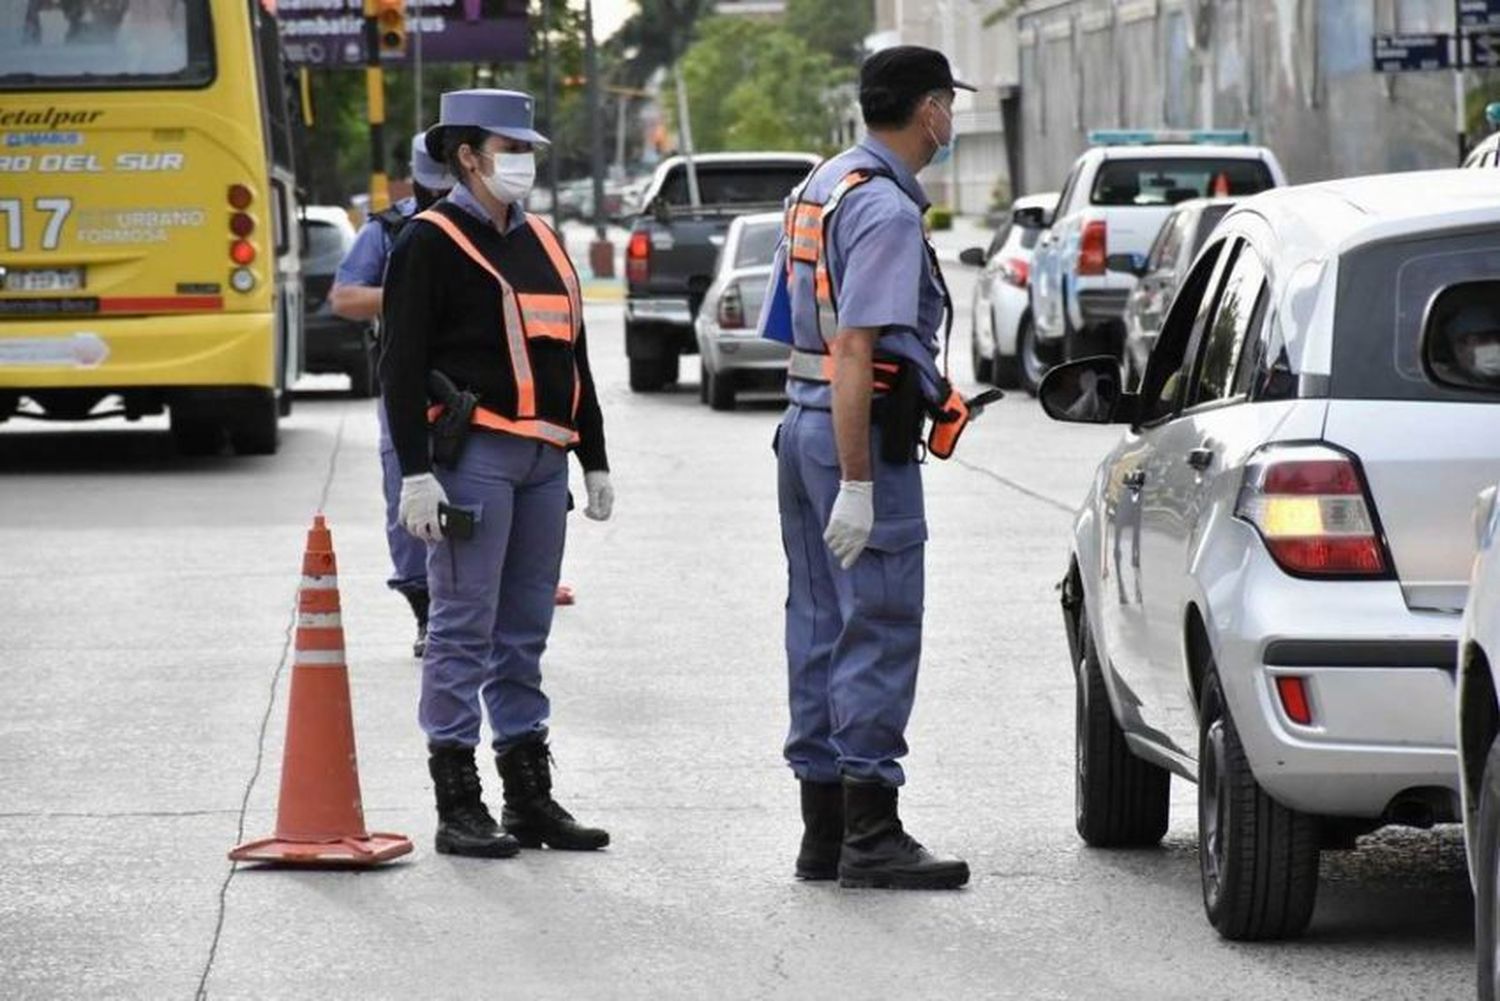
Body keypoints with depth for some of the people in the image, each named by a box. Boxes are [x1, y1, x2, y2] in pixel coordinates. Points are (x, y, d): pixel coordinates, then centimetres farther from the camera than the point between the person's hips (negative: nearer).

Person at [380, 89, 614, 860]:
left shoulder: (542, 244, 18)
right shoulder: (430, 243, -4)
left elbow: (573, 358, 24)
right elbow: (402, 367, -9)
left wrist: (594, 459, 20)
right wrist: (417, 473, -16)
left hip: (542, 459, 7)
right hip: (473, 455, -7)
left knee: (525, 632, 11)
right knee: (463, 629, -5)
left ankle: (531, 797, 16)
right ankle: (457, 807, -2)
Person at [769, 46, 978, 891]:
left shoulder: (822, 187, 13)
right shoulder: (886, 210, -17)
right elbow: (855, 354, -22)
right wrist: (856, 486, -24)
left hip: (805, 419, 10)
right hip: (863, 434, -10)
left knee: (821, 630, 11)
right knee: (880, 632, -7)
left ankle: (824, 831, 16)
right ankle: (871, 835, -8)